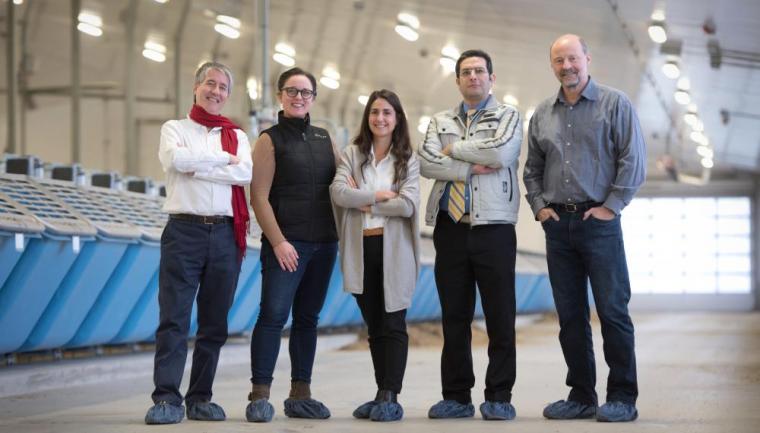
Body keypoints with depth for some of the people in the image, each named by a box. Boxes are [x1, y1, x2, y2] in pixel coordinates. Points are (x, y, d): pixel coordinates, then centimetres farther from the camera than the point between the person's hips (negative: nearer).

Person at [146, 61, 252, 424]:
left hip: (226, 234, 3)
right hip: (184, 231, -3)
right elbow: (176, 159, -11)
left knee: (215, 323, 4)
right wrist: (224, 159, -3)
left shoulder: (237, 136, 16)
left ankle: (201, 398, 11)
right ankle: (167, 399, -12)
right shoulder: (174, 129, 12)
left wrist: (196, 166, -8)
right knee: (174, 318, -10)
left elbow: (246, 173, -4)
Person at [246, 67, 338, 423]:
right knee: (274, 314, -11)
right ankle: (260, 395, -9)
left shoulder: (324, 138, 15)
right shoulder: (270, 139, -1)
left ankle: (300, 394, 13)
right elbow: (259, 197, -7)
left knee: (307, 319, 8)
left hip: (324, 243, 6)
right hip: (286, 243, -6)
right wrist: (278, 241, -13)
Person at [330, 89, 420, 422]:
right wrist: (381, 194, -11)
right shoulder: (352, 155, 8)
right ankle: (382, 395, 15)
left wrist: (364, 203, -8)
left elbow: (407, 205, -11)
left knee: (393, 326, -3)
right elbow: (339, 193, -10)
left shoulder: (408, 160, 5)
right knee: (374, 328, 9)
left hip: (394, 250, -2)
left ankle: (390, 397, -4)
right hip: (361, 249, 2)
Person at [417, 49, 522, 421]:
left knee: (500, 317, -3)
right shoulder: (441, 122, 17)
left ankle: (499, 397, 2)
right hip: (450, 227, 3)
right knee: (454, 317, 5)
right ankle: (456, 396, 11)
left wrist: (455, 148, -2)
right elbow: (427, 163, 0)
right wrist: (472, 168, -10)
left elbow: (502, 152, -13)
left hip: (493, 227, -3)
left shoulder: (507, 116, 8)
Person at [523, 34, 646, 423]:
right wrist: (539, 206, 6)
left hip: (599, 221, -5)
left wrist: (612, 205, -11)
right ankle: (581, 396, 15)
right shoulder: (542, 114, 13)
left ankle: (622, 398, 2)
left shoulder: (614, 104, -1)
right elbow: (532, 168, 19)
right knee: (570, 316, 7)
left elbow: (634, 160, -6)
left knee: (612, 311, -5)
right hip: (557, 224, 5)